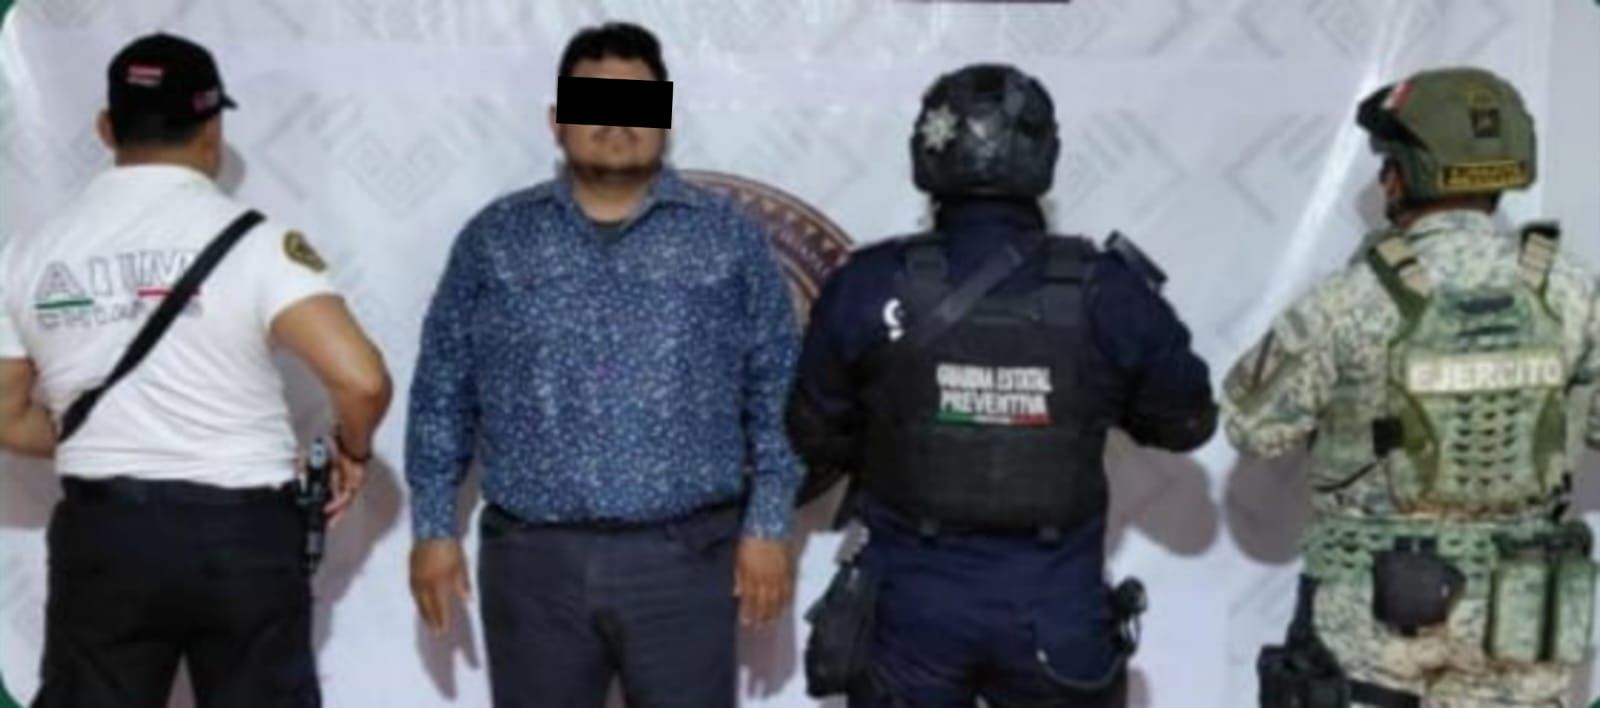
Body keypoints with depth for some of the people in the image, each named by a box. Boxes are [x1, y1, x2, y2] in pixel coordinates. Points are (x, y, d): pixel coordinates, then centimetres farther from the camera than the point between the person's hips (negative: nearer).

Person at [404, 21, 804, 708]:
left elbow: (777, 394, 3)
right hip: (532, 558, 1)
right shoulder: (494, 239, 5)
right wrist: (433, 527, 3)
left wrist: (768, 524, -3)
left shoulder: (730, 238, 3)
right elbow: (442, 394, 8)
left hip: (685, 557, -1)